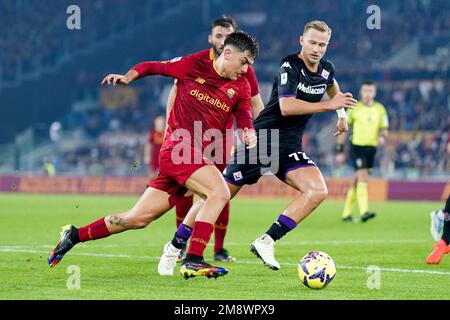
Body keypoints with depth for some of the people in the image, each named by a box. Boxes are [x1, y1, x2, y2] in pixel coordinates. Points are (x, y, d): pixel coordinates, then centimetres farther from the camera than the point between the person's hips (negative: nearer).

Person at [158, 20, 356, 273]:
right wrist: (329, 105, -30)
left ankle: (266, 243, -16)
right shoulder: (290, 67, -16)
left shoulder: (326, 69, 6)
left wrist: (342, 114, 31)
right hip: (260, 139, -6)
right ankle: (175, 247, 16)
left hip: (289, 148, 6)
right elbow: (286, 107, -32)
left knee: (318, 191, -18)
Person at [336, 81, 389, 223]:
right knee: (363, 178, -19)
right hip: (356, 147, -4)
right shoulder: (354, 108, -1)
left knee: (357, 181, 10)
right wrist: (340, 151, 0)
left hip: (371, 148, 4)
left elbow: (384, 130, 11)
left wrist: (382, 137, -14)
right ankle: (364, 212, -27)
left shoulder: (380, 109, 7)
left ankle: (347, 214, 20)